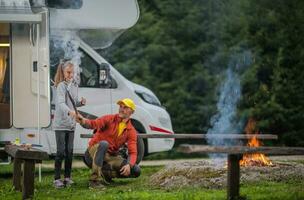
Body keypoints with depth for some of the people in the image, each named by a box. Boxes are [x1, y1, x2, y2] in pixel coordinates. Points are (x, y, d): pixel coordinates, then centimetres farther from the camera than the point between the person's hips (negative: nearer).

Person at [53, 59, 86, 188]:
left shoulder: (74, 85, 11)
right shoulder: (61, 86, -12)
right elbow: (61, 103, -27)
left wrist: (81, 103, 0)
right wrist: (69, 111, -44)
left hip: (71, 124, 7)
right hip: (60, 123, -7)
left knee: (69, 151, 9)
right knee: (61, 152, -7)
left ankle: (67, 177, 17)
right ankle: (57, 179, -3)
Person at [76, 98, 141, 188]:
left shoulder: (131, 131, -3)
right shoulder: (109, 119, -10)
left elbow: (132, 152, -10)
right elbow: (93, 123, -27)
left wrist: (129, 165, -31)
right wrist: (83, 121, -51)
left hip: (112, 156, 4)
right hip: (96, 149, -4)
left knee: (136, 171, -14)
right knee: (103, 144, -40)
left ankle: (105, 173, 4)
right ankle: (95, 179, -35)